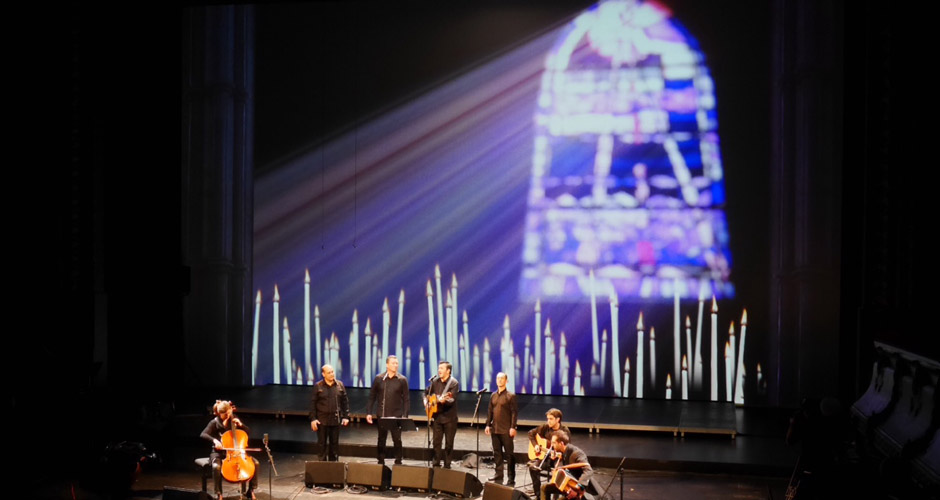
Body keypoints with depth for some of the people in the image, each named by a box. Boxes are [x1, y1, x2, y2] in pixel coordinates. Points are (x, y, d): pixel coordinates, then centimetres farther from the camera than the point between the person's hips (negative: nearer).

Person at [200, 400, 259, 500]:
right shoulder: (215, 423, -6)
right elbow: (203, 435, -19)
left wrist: (240, 424, -9)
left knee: (255, 463, -16)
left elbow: (247, 431, 10)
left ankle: (251, 490, -3)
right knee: (216, 466, -38)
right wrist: (214, 440, -36)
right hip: (219, 452, -3)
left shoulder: (233, 419, 5)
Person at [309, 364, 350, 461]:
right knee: (322, 443, 5)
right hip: (322, 420, -2)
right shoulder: (318, 386, -3)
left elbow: (345, 401, 7)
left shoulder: (340, 385, 3)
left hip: (335, 419, 2)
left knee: (334, 443, 9)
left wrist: (346, 416, 3)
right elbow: (313, 403, -2)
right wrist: (313, 419, -7)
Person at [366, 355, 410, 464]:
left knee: (397, 440, 3)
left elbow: (405, 399, -1)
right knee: (381, 439, 10)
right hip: (381, 415, 1)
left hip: (397, 415, -1)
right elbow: (372, 396, 5)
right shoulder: (379, 378, 2)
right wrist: (368, 412, 1)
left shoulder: (402, 380, -1)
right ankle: (381, 462, 20)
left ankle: (398, 462, 13)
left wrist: (405, 415, -8)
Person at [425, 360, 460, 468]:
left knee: (449, 443, 2)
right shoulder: (435, 381, 6)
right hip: (437, 416, 4)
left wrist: (444, 400, -39)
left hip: (449, 417, -4)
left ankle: (447, 465, 11)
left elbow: (452, 399, -20)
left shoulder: (454, 383, -10)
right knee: (436, 441, 5)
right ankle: (436, 464, 13)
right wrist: (426, 402, 3)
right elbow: (427, 393, 21)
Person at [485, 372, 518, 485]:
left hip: (506, 430, -6)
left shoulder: (510, 396, -5)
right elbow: (490, 411, 15)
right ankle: (499, 474, 20)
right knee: (497, 452, 11)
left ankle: (511, 478, 2)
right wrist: (488, 425, 8)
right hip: (495, 429, 6)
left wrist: (513, 427, -15)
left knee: (509, 453, -2)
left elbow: (514, 412, -8)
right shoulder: (493, 396, 11)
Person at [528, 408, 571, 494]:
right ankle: (537, 494, -9)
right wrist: (535, 445, -1)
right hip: (544, 456, 4)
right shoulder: (545, 427, 0)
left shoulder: (565, 431, -11)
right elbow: (531, 433, 13)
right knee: (533, 467, -23)